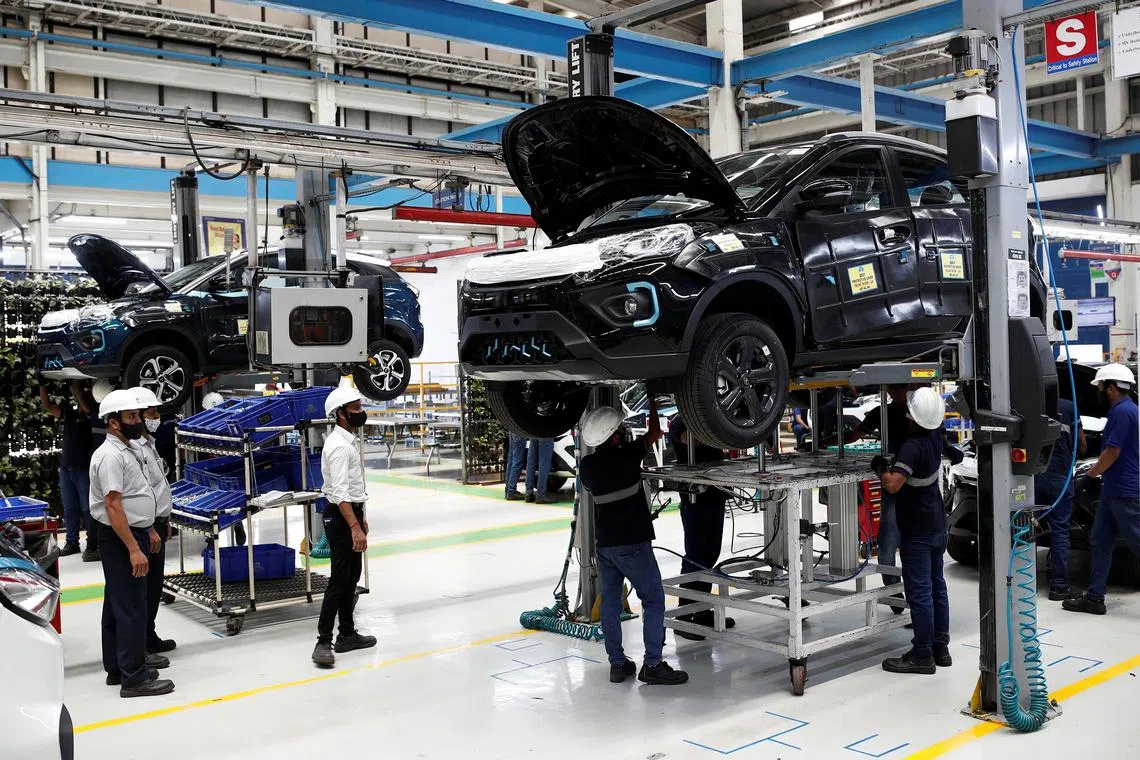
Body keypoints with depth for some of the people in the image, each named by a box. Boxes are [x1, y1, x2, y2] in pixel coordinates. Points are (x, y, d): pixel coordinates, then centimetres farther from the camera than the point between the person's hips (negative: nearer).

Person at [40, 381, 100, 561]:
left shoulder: (91, 414, -5)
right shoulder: (70, 413, 11)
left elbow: (83, 403, -24)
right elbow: (47, 406, 7)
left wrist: (76, 384, -19)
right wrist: (42, 385, -1)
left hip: (84, 469, -7)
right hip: (66, 468, 7)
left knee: (88, 510, -6)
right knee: (70, 509, 13)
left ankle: (93, 546, -4)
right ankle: (72, 542, 22)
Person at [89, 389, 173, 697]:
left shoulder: (127, 450, 13)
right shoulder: (110, 455, -19)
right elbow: (113, 506, -24)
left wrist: (149, 530, 24)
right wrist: (134, 548, -27)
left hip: (134, 532, 11)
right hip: (120, 538, -11)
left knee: (119, 604, 17)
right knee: (130, 607, -7)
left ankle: (119, 665, 28)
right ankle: (133, 678, -3)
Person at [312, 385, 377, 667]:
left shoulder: (350, 440, 13)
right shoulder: (338, 446, -20)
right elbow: (340, 491, -27)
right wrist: (354, 527, -33)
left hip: (351, 512, 10)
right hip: (340, 517, -10)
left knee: (352, 576, 15)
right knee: (339, 580, -9)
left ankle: (347, 634, 23)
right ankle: (324, 643, -7)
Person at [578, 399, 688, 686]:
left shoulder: (586, 465, 0)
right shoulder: (627, 455, -15)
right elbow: (654, 433, 1)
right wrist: (652, 404, 14)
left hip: (603, 542, 6)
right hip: (632, 542, -6)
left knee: (610, 601, 12)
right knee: (653, 600, 1)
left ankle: (617, 663, 15)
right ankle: (653, 664, -2)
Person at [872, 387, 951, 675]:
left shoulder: (912, 447, -25)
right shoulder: (935, 435, -1)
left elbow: (893, 484, -35)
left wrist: (880, 467, -15)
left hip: (917, 531, -9)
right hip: (936, 525, 9)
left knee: (919, 592, -3)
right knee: (936, 587, 14)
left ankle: (922, 655, 2)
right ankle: (940, 647, 23)